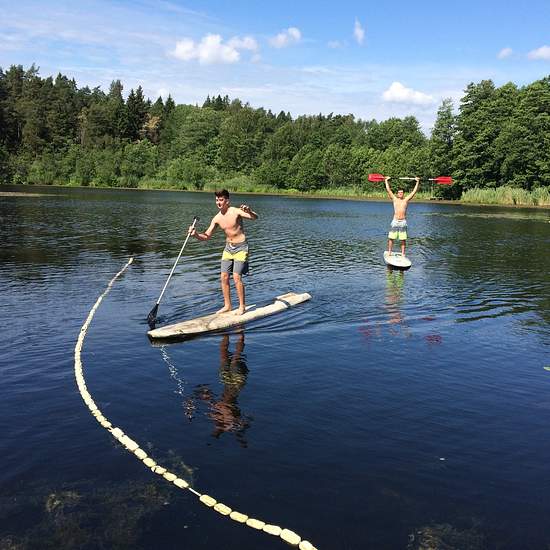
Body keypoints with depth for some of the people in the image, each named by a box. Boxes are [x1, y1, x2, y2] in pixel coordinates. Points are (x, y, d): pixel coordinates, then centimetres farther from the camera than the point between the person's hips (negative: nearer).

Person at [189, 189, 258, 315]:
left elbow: (255, 217, -30)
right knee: (224, 277, 4)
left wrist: (249, 211, -52)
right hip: (228, 247, 6)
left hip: (241, 247, -6)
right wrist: (196, 234, -19)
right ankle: (227, 305, 16)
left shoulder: (236, 211, -17)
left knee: (237, 277, -11)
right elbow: (206, 236, 1)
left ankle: (242, 306, 3)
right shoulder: (217, 218, 0)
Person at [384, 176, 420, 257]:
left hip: (403, 222, 0)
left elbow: (414, 191, 9)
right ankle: (389, 252, 7)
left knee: (403, 240, 2)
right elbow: (388, 190, 8)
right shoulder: (394, 199, 8)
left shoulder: (406, 200, 8)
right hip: (395, 221, 0)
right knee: (391, 238, -2)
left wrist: (417, 182, 10)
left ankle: (403, 253, 9)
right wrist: (386, 180, 10)